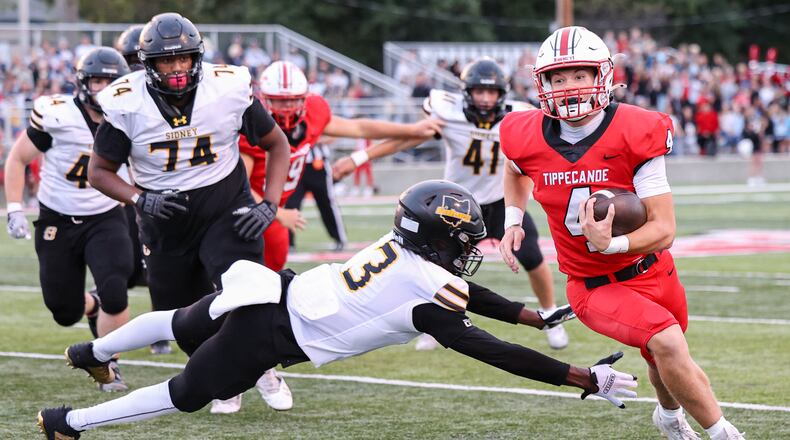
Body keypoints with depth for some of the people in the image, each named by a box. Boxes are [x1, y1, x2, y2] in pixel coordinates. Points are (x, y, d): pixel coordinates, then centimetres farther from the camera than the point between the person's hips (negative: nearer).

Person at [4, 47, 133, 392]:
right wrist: (14, 210, -11)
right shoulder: (56, 116, -17)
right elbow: (17, 159, -5)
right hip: (57, 222, -1)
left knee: (114, 296, -22)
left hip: (105, 220, 1)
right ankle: (93, 307, 44)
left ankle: (107, 364, 3)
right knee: (65, 312, 6)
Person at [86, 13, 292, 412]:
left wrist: (269, 205, -12)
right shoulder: (127, 105, -17)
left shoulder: (229, 90, -16)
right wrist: (141, 199, -23)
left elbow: (277, 145, -1)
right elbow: (99, 171, -6)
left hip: (226, 210, -1)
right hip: (165, 220, 2)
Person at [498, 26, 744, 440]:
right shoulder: (527, 138, -13)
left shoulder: (635, 134, -21)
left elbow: (663, 229, -22)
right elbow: (516, 170, 17)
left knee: (665, 366, 21)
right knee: (667, 343, -25)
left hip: (650, 269, 1)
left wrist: (610, 245, -37)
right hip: (595, 287, -1)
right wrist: (513, 222, 5)